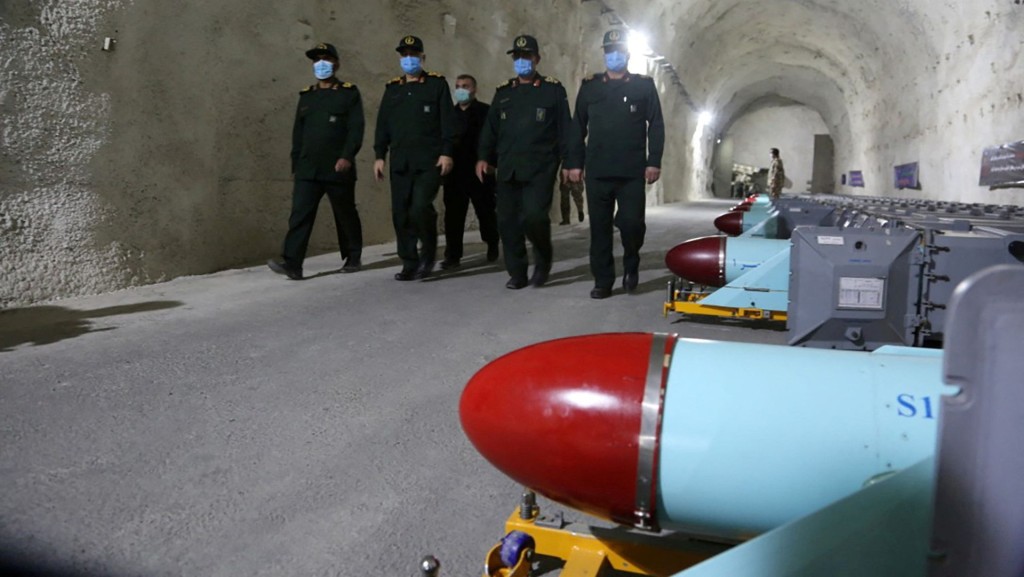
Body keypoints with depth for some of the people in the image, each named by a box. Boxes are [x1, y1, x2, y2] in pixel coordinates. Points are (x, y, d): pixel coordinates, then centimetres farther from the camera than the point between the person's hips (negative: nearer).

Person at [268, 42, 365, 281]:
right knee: (299, 215, -8)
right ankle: (292, 263, -12)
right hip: (308, 170, 4)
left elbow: (356, 128, -8)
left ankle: (353, 257, 26)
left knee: (346, 216, 9)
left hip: (339, 170, -3)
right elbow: (298, 134, 17)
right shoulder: (306, 96, 15)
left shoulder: (349, 93, 2)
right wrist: (296, 166, 14)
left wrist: (347, 156, -21)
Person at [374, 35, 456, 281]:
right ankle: (410, 263, 13)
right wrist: (379, 156, 9)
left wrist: (446, 152, -9)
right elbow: (382, 125, 15)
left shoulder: (437, 84, 4)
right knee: (401, 214, 2)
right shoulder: (392, 89, 16)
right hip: (400, 163, 5)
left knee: (420, 207, -18)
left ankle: (428, 252, 6)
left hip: (430, 161, -4)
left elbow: (448, 121, -1)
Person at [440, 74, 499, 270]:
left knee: (486, 211, 9)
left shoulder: (486, 111, 1)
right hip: (455, 172, 3)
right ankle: (452, 255, 1)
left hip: (480, 171, -3)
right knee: (453, 214, -2)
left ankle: (492, 246, 31)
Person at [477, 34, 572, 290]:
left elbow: (565, 128, 3)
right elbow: (490, 128, 16)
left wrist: (569, 161, -3)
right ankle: (517, 273, 12)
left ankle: (543, 259, 11)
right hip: (507, 170, 4)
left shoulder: (553, 90, 6)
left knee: (534, 216, -17)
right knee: (507, 221, 1)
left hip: (540, 168, -4)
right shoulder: (503, 92, 16)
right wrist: (484, 157, 5)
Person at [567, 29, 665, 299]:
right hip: (597, 170, 2)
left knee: (632, 222, -8)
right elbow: (578, 127, 12)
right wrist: (576, 162, 6)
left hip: (632, 171, -1)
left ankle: (631, 264, 22)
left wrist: (654, 161, -5)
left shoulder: (644, 85, 8)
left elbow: (656, 126, 4)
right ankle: (602, 281, 10)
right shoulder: (590, 87, 12)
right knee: (600, 227, 2)